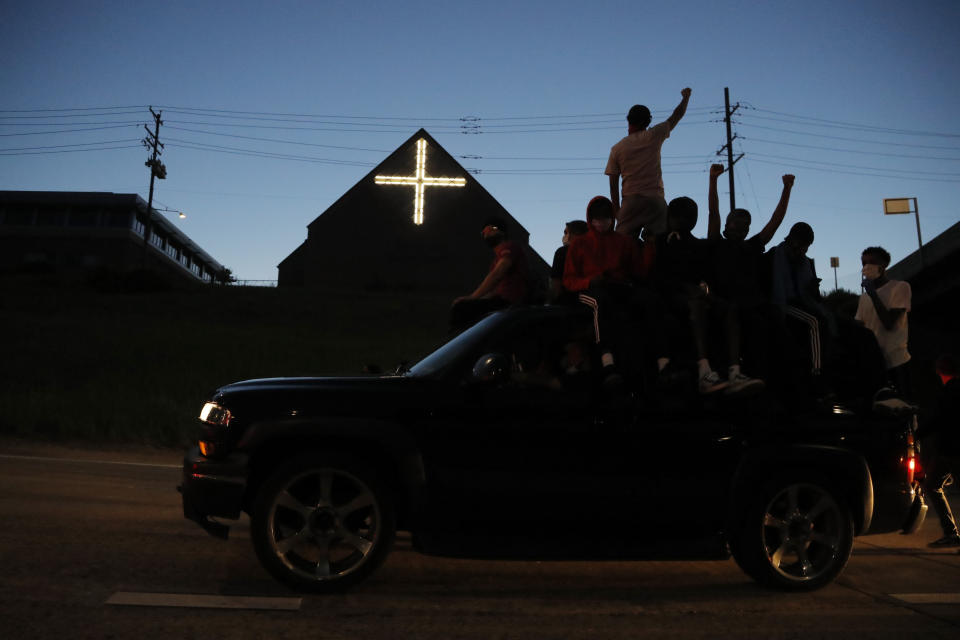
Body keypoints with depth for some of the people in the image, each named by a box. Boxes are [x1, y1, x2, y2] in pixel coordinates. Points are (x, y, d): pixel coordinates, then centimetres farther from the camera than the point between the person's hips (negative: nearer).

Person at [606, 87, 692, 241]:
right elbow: (677, 115, 19)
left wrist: (616, 209, 13)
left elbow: (613, 184, 7)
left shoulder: (616, 149, 7)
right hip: (655, 199, 0)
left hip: (630, 201, 0)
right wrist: (686, 96, 36)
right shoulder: (653, 136, 5)